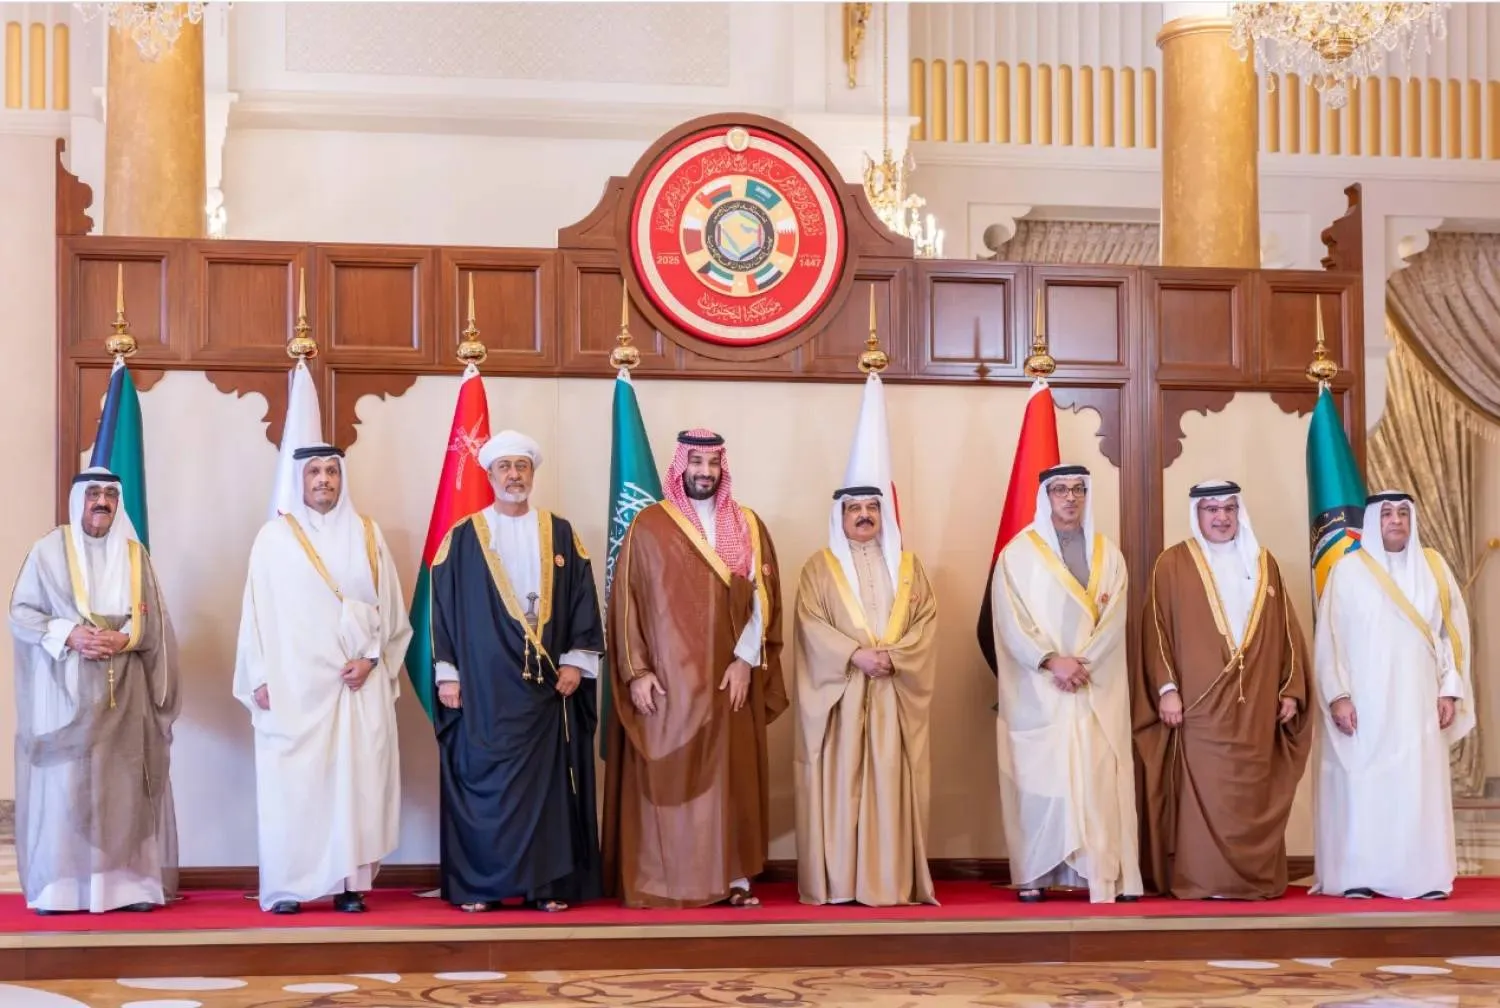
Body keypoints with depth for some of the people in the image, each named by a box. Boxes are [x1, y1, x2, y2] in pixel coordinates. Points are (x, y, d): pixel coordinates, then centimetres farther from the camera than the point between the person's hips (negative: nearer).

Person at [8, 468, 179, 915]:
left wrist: (124, 638, -11)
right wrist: (68, 634, -14)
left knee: (124, 784, 0)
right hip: (66, 689, -2)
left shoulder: (134, 554, 10)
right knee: (63, 783, -6)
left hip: (123, 692, 2)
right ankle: (59, 887, -2)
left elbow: (154, 622, 8)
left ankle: (126, 882, 2)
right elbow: (20, 614, 0)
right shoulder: (49, 550, 2)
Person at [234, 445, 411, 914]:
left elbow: (389, 606, 7)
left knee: (356, 779, -1)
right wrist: (261, 678, -4)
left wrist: (371, 658, -6)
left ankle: (349, 882, 3)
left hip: (358, 682, 2)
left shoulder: (367, 535, 8)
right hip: (294, 683, -2)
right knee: (292, 782, -4)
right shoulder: (275, 536, 3)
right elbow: (258, 611, 2)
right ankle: (286, 887, 0)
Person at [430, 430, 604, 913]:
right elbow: (442, 606, 3)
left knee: (548, 779, 2)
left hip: (547, 682, 2)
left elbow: (582, 600, 7)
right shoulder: (463, 537, 4)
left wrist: (576, 660, -3)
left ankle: (547, 883, 7)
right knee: (483, 780, -1)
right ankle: (479, 885, 5)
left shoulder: (560, 534, 9)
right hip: (483, 683, -1)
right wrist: (447, 672, -3)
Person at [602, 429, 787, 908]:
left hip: (729, 673, 3)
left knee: (729, 774, 4)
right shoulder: (649, 525, 1)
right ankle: (660, 881, 1)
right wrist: (635, 670, -9)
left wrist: (746, 660, -7)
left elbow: (763, 595, 4)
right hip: (666, 675, -3)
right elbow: (626, 600, -1)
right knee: (665, 777, -2)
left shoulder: (748, 526, 9)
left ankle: (731, 874, 10)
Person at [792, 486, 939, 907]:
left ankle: (892, 880, -1)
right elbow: (811, 622, -3)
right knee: (839, 779, -5)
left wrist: (894, 656, -12)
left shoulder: (908, 565, 14)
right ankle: (837, 880, -4)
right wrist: (856, 655, -16)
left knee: (891, 780, -2)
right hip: (839, 689, -2)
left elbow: (927, 619, 5)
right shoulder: (820, 566, 8)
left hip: (895, 692, 2)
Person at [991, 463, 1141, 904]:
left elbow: (1114, 621, 2)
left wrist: (1081, 662, -12)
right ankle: (1033, 875, 2)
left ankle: (1108, 875, -8)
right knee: (1039, 778, -3)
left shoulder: (1107, 554, 11)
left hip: (1097, 689, 2)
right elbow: (1010, 622, -5)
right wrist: (1053, 661, -16)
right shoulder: (1018, 553, 3)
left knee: (1099, 779, -5)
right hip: (1037, 690, -2)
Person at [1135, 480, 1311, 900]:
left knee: (1254, 794, 3)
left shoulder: (1264, 564, 15)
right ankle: (1200, 879, -4)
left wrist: (1291, 689, 6)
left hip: (1256, 707, 3)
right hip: (1199, 705, -3)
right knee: (1204, 793, -7)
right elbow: (1158, 631, 0)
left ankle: (1256, 879, 9)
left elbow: (1285, 630, 14)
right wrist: (1166, 688, -10)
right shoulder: (1173, 564, 4)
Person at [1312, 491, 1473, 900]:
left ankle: (1423, 875, 5)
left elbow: (1453, 632, 8)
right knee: (1360, 784, -3)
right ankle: (1357, 875, 1)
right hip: (1363, 702, -2)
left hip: (1417, 701, 3)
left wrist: (1450, 690, 1)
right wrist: (1337, 694, -10)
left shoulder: (1433, 567, 9)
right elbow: (1329, 636, -3)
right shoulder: (1348, 570, 0)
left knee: (1421, 786, 0)